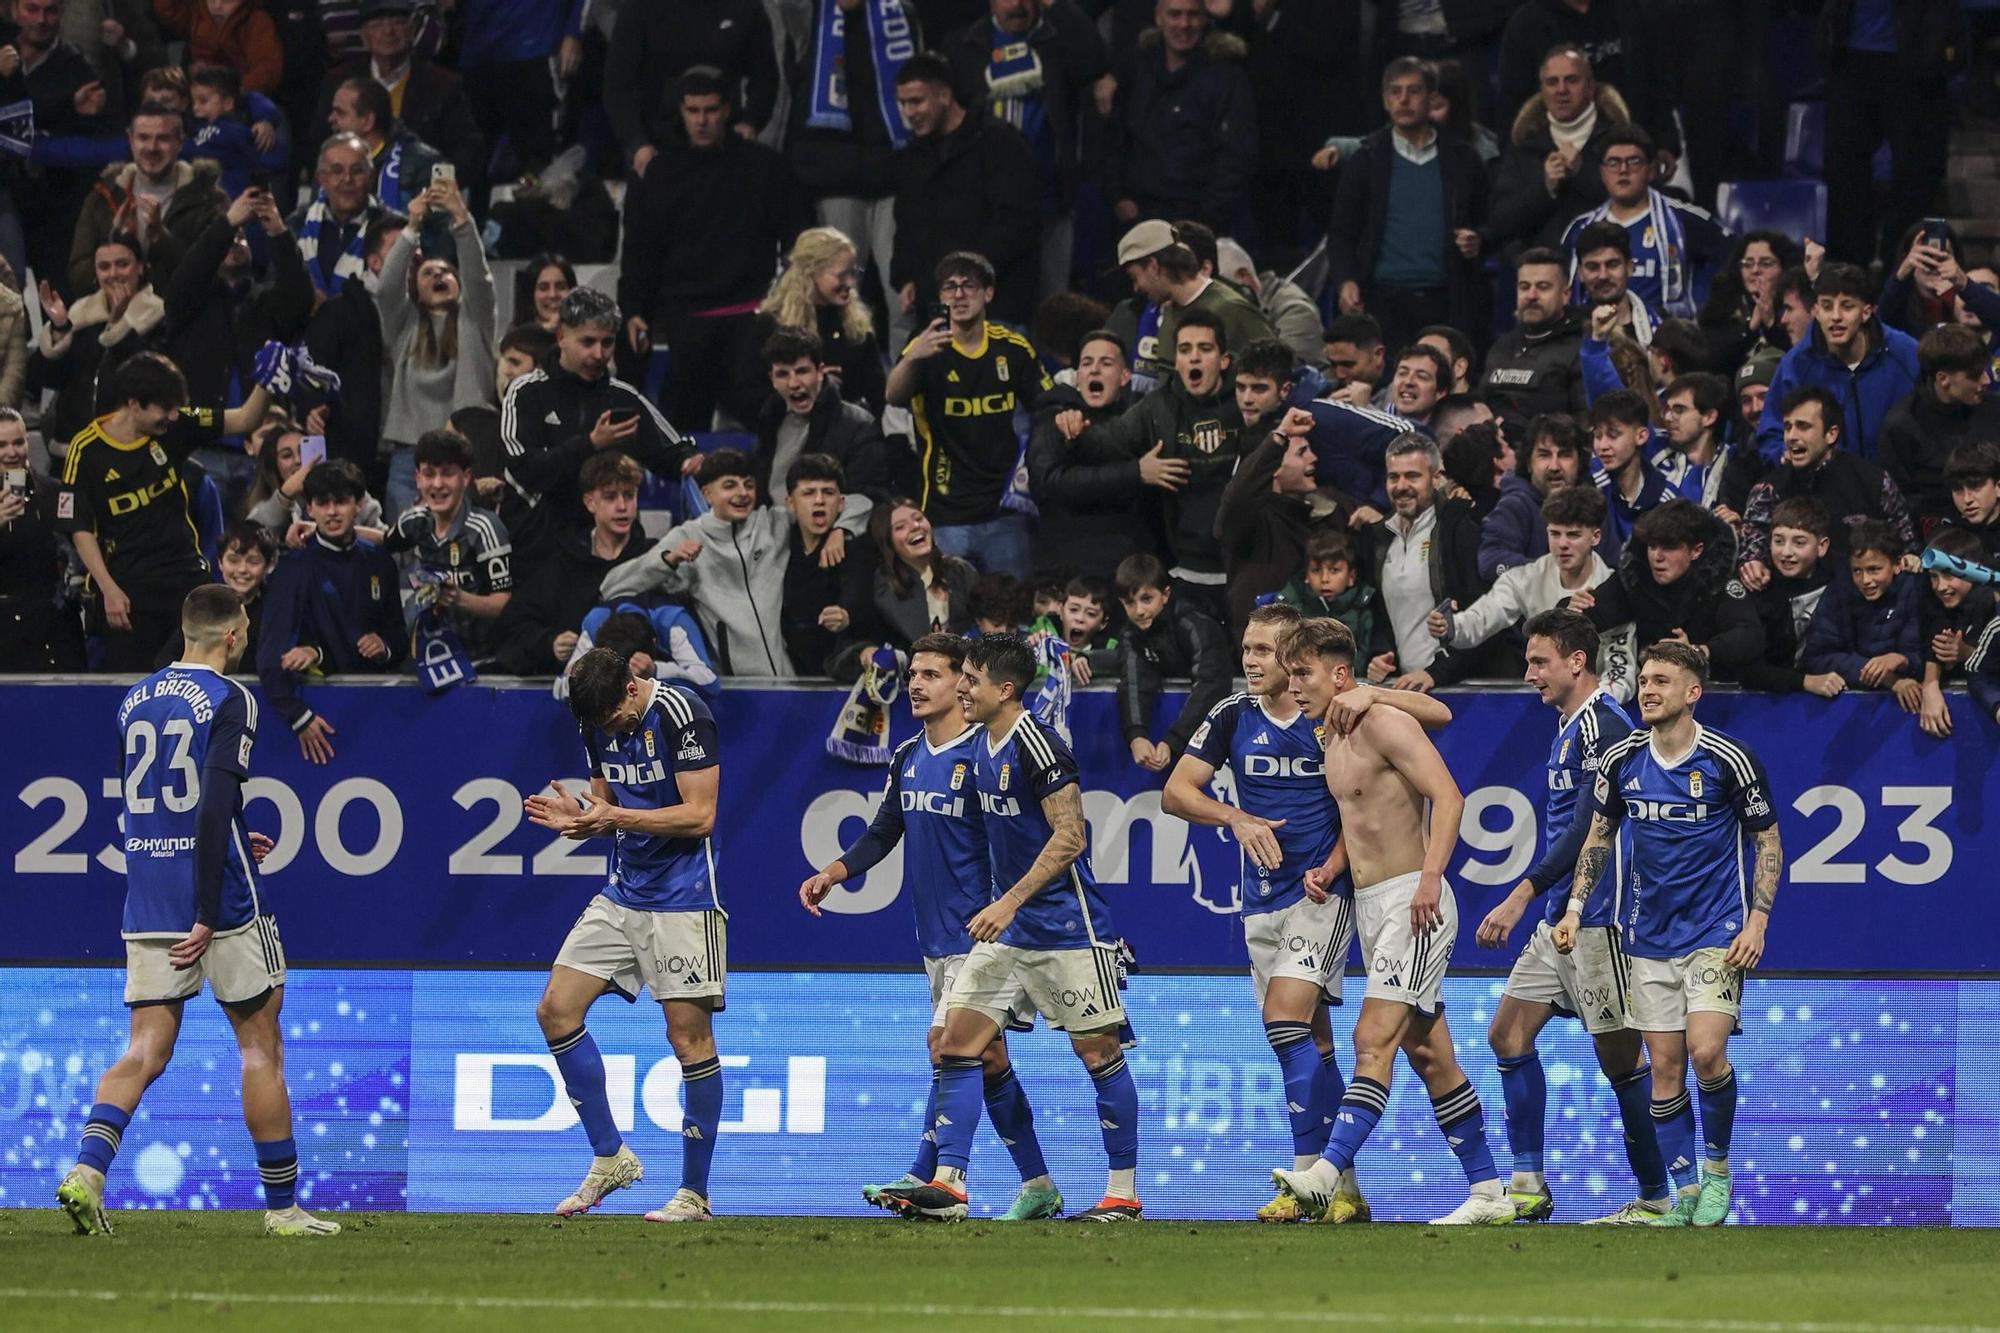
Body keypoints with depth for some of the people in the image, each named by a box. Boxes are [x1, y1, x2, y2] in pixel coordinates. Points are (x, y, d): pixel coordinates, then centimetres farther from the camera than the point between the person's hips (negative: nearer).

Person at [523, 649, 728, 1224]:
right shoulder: (599, 725, 6)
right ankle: (610, 1157, 8)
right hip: (622, 892, 8)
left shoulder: (682, 715, -16)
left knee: (689, 1036, -6)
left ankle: (695, 1193, 1)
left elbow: (699, 815, -18)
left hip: (682, 900, -8)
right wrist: (577, 817, -7)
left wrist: (615, 817, -24)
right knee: (556, 1009, -1)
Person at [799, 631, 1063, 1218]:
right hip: (936, 937, 8)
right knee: (987, 1059, 10)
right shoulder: (907, 758, 12)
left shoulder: (986, 756, -12)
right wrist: (833, 872, 6)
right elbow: (883, 832, 20)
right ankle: (1038, 1186, 16)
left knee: (947, 1043, -15)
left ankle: (925, 1176, -13)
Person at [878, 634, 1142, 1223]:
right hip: (1008, 928, 9)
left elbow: (1069, 837, -20)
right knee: (957, 1042, -1)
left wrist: (1010, 902, -23)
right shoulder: (981, 745, 10)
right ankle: (948, 1185, -3)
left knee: (1097, 1052, -1)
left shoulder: (1036, 743, -17)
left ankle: (1124, 1194, 7)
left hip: (1067, 926, -9)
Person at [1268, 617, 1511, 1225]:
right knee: (1428, 1055, 9)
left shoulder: (1384, 723, -12)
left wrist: (1431, 877, -30)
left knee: (1374, 1037, -20)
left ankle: (1325, 1175, -33)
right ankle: (1488, 1193, 13)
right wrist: (1329, 870, 10)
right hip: (1368, 905, 10)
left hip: (1413, 902, -10)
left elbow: (1447, 796, -20)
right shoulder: (1332, 738, 16)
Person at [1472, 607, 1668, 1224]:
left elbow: (1587, 829, -23)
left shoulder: (1602, 726, -15)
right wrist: (1537, 902, 21)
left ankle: (1657, 1198, 4)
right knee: (1509, 1032, 6)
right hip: (1562, 918, 10)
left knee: (1620, 1054, -4)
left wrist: (1522, 897, -27)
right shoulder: (1570, 727, 16)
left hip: (1598, 918, -10)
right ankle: (1528, 1185, 7)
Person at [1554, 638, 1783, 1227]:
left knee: (1706, 1051, -18)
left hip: (1717, 931, -4)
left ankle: (1718, 1169, 4)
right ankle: (1685, 1194, 9)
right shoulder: (1620, 759, 1)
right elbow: (1599, 836, 15)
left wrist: (1757, 921, -10)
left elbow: (1768, 843, -2)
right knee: (1665, 1066, 1)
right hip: (1649, 936, 4)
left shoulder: (1730, 760, -10)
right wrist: (1576, 907, 5)